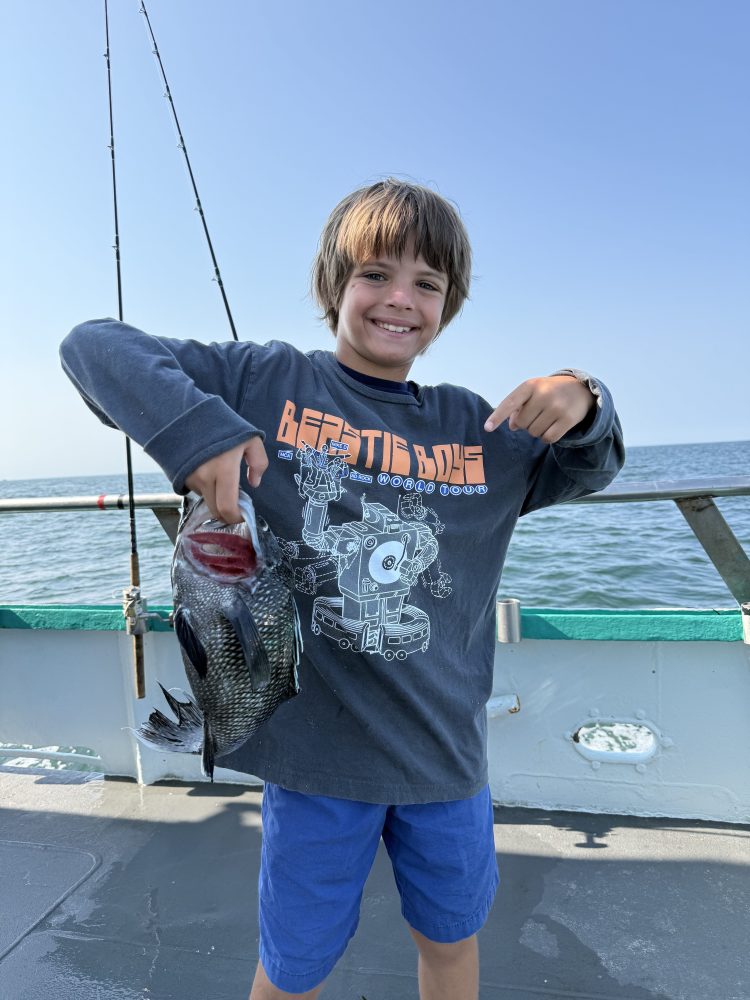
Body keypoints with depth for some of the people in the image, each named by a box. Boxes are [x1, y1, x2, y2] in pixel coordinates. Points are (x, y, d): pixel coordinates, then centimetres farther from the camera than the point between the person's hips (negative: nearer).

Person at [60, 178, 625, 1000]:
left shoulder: (472, 428, 2)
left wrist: (583, 409, -8)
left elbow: (584, 470, 15)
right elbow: (93, 345, -8)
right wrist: (193, 425, -26)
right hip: (316, 746, -2)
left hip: (448, 747, 4)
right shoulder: (266, 382, -8)